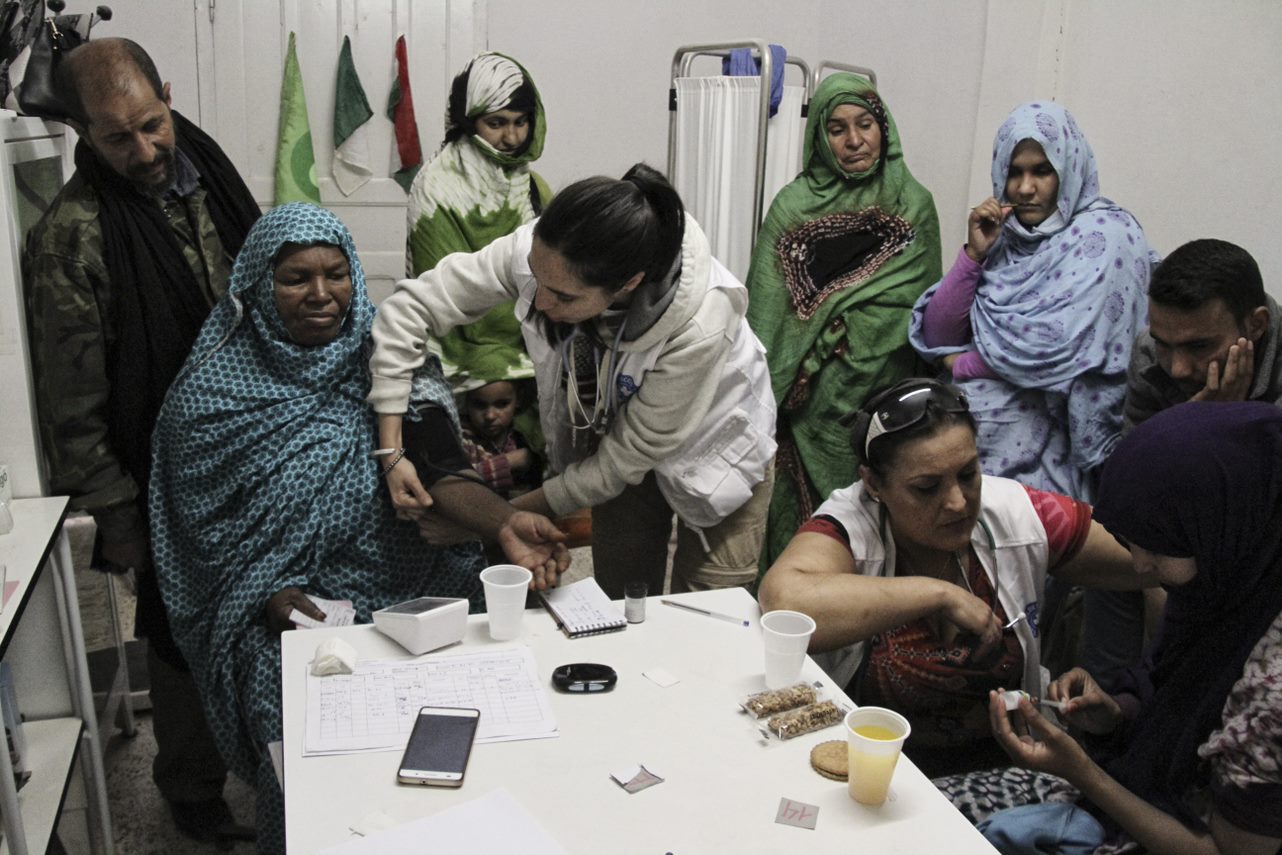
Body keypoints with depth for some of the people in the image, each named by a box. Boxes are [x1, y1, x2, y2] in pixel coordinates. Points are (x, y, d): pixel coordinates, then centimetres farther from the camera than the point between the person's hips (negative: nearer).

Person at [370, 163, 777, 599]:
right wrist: (391, 450, -22)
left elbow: (628, 457, -27)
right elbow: (412, 306, -20)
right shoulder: (535, 250, -31)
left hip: (714, 445, -3)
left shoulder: (698, 326, -39)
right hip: (612, 428, 3)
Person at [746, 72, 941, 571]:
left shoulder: (914, 204, 6)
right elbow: (766, 311, -1)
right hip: (813, 402, -1)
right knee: (803, 519, 2)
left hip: (884, 396, 1)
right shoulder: (792, 206, 2)